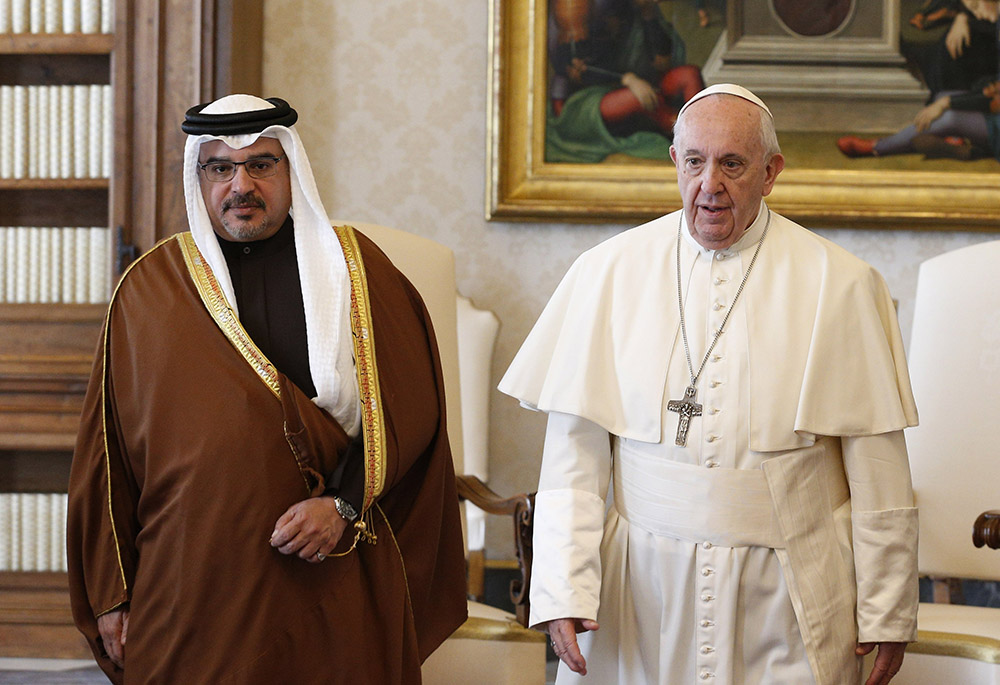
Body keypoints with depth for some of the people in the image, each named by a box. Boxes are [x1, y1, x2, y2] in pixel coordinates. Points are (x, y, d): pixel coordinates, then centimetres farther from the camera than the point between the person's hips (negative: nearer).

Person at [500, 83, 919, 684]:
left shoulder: (839, 285, -2)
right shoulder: (610, 273, 1)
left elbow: (877, 464, -1)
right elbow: (575, 451, -1)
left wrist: (886, 615, -1)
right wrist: (563, 590, -9)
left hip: (787, 611, -1)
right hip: (644, 591, 1)